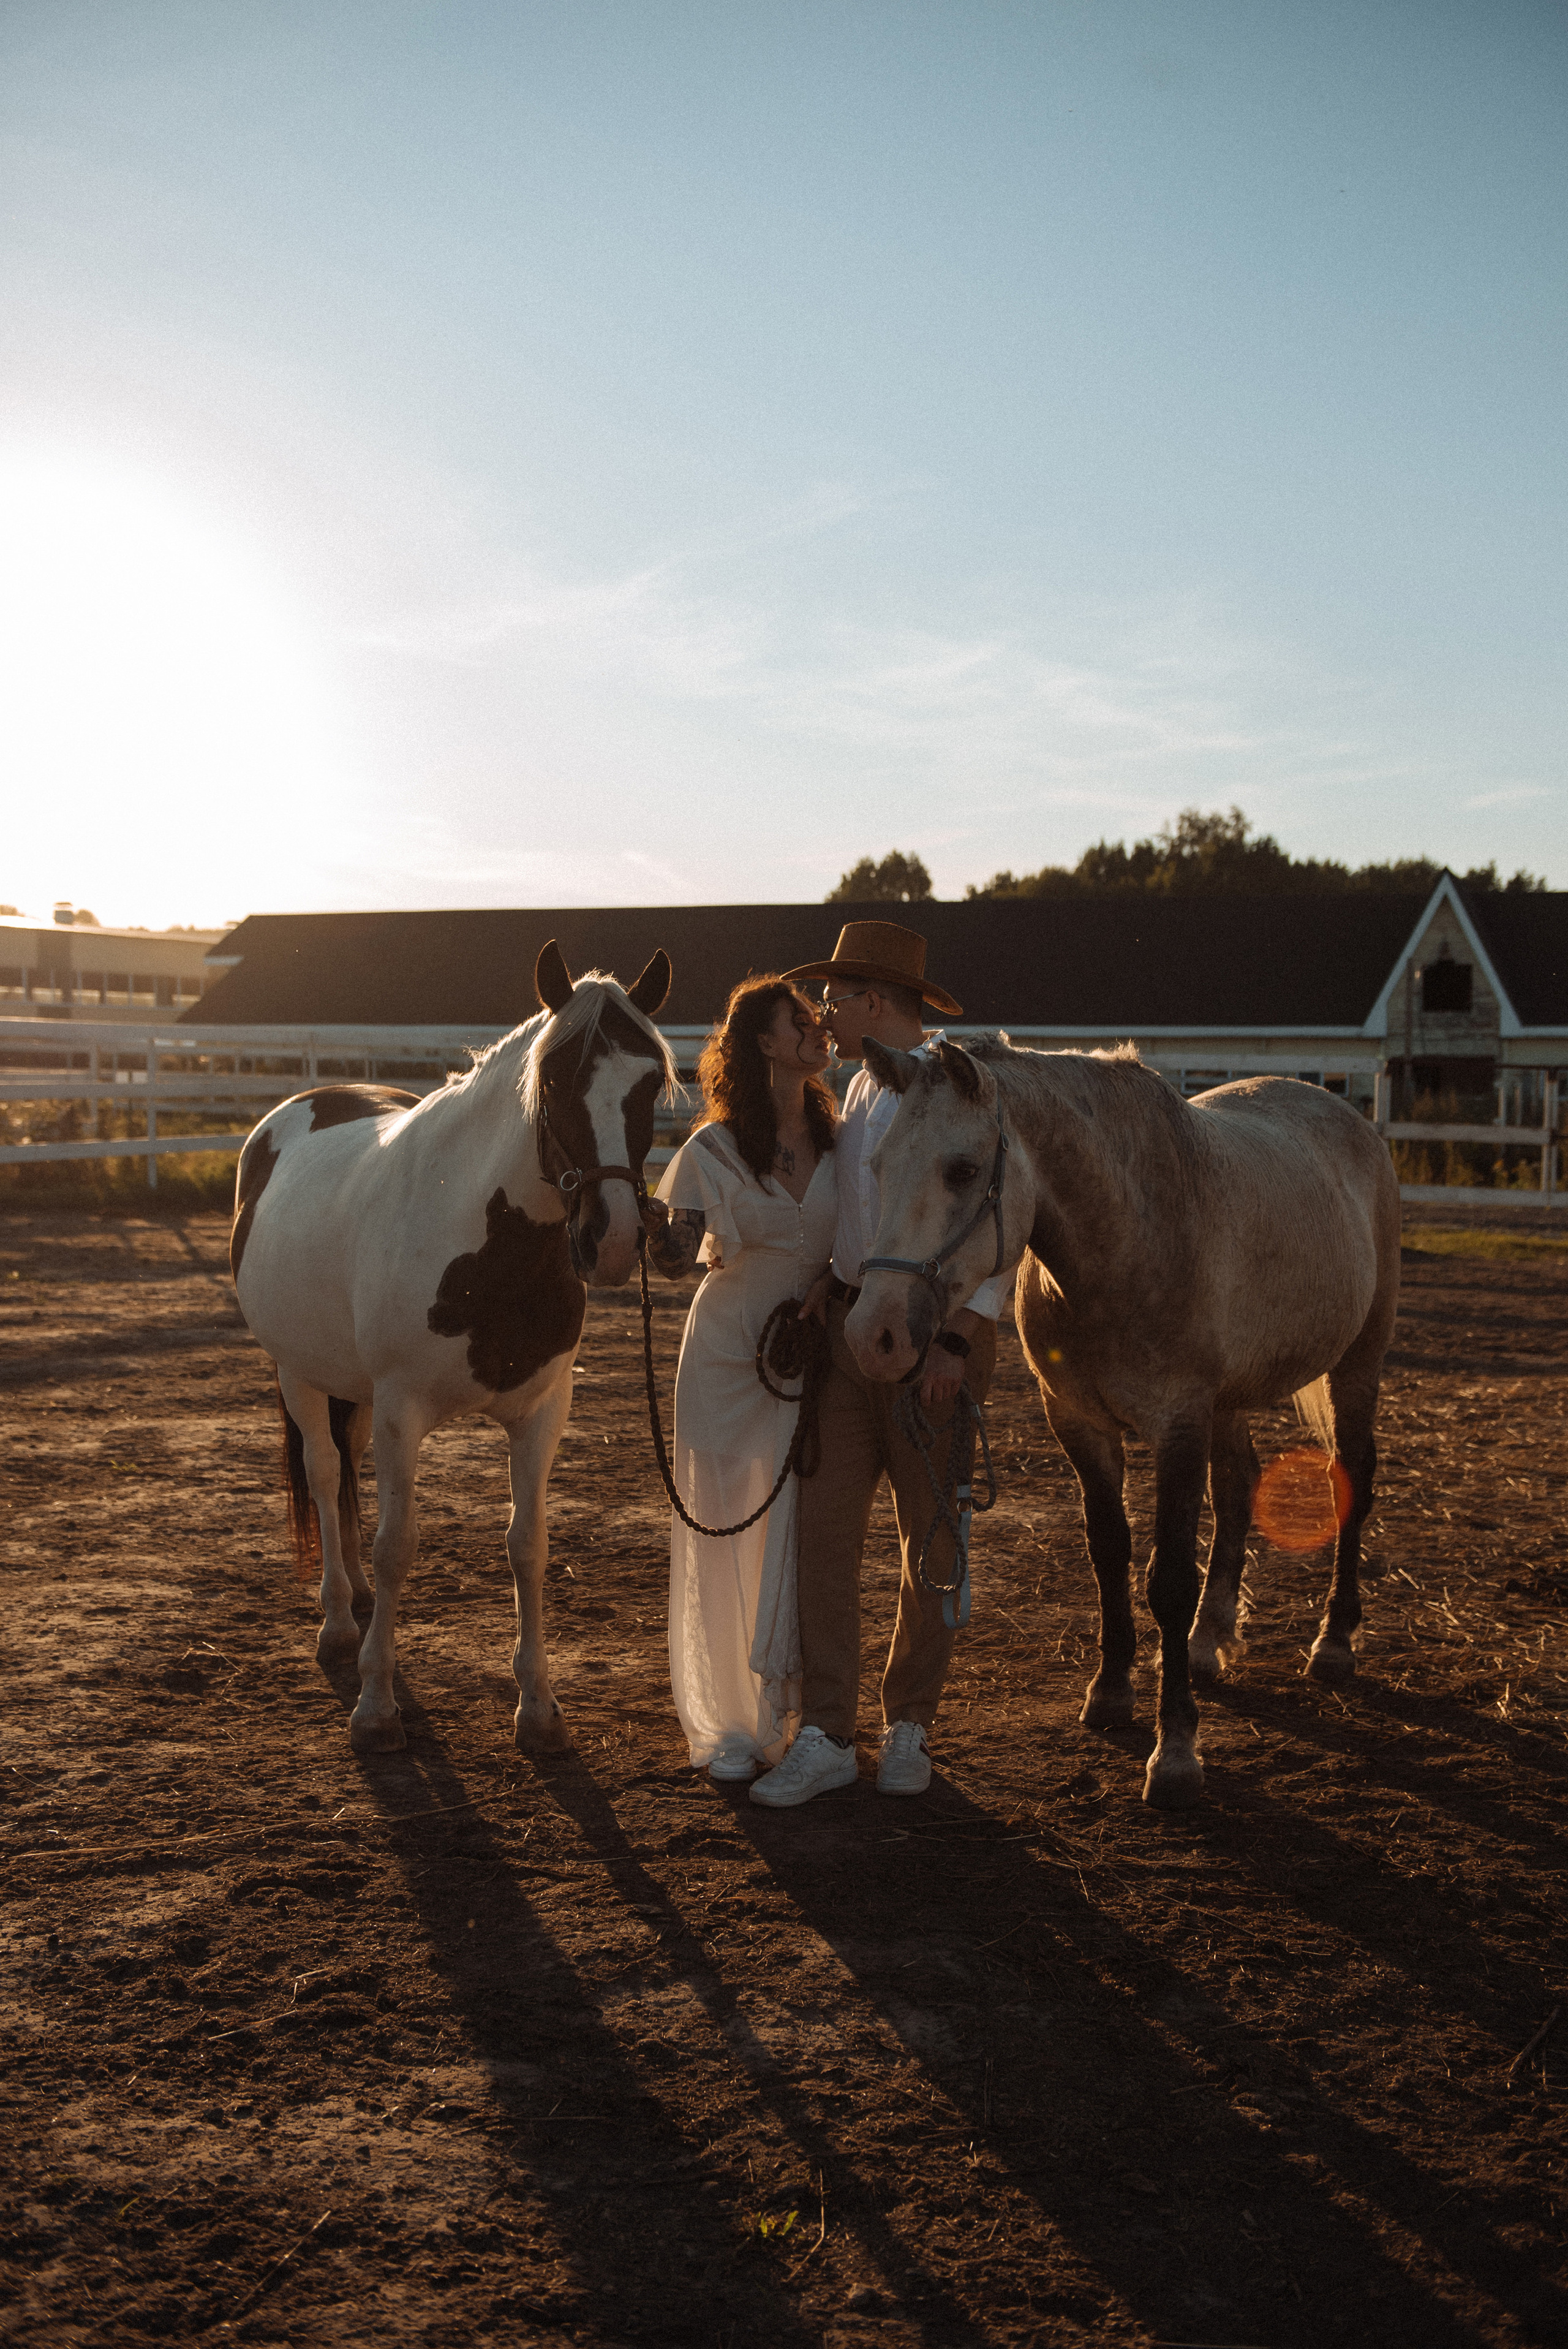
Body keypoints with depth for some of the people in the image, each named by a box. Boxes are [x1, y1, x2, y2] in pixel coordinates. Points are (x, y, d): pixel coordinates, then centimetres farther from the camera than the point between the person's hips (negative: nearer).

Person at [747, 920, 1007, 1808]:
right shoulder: (863, 1087, 14)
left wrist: (958, 1341, -19)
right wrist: (832, 1278, 4)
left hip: (935, 1336, -7)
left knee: (933, 1542, 6)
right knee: (825, 1527, 0)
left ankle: (910, 1725, 21)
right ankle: (827, 1737, 5)